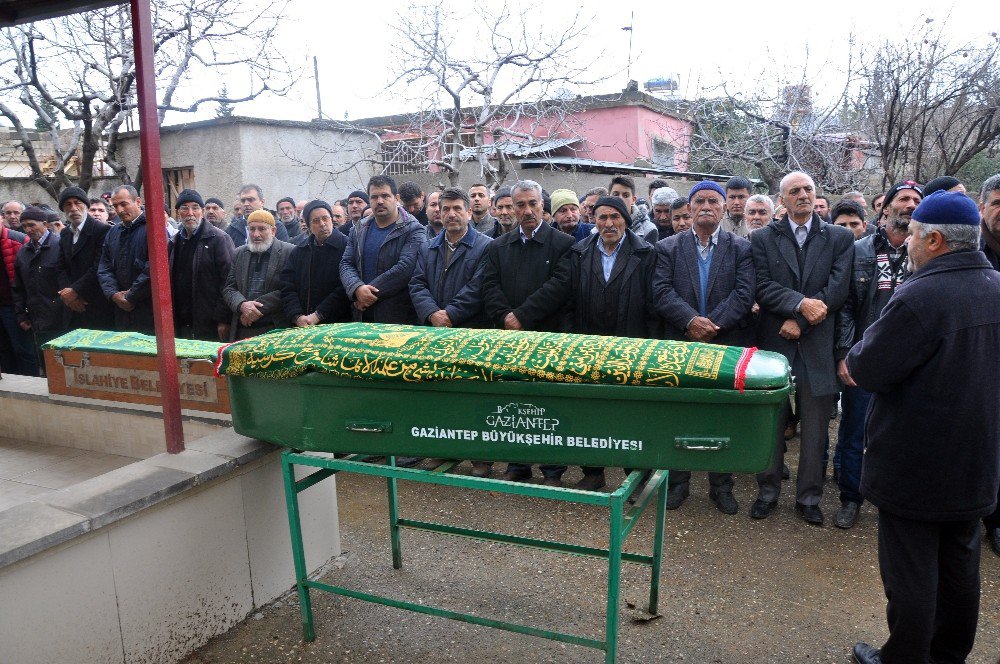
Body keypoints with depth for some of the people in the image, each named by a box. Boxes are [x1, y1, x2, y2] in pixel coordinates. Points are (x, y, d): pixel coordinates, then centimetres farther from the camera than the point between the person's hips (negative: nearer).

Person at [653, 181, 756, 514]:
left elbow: (744, 294, -8)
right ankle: (677, 482, 21)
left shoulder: (741, 248, 4)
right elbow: (662, 292, -6)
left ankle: (721, 485, 22)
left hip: (728, 344, 0)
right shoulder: (668, 248, 5)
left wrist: (713, 323, -18)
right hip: (680, 345, 1)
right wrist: (691, 320, -20)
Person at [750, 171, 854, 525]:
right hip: (773, 343, 0)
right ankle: (768, 491, 25)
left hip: (817, 346, 0)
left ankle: (808, 497, 24)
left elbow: (838, 288, -5)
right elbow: (762, 287, -6)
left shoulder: (840, 238, 5)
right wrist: (801, 303, -20)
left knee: (815, 429, 9)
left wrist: (800, 321, -12)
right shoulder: (762, 238, 4)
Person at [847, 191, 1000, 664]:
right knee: (959, 563, 21)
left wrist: (857, 354, 0)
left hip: (915, 464, -8)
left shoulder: (920, 297, -25)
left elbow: (866, 370, -22)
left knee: (910, 571, 7)